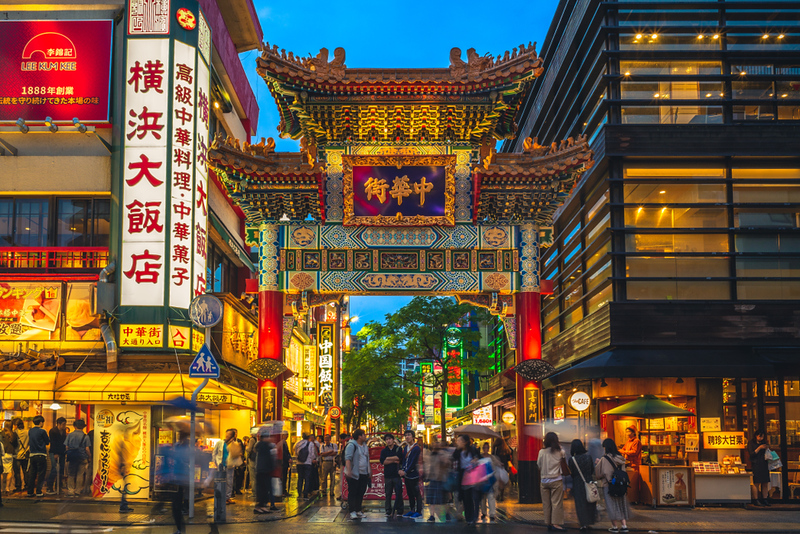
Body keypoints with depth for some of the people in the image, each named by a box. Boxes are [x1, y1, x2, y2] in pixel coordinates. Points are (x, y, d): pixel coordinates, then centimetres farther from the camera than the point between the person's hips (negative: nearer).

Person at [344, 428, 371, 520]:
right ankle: (352, 512, -5)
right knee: (352, 493, -5)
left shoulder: (365, 446, 16)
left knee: (361, 493, 9)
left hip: (364, 474, 8)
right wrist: (348, 470, -32)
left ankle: (358, 510, 18)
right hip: (354, 474, -7)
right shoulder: (351, 445, -10)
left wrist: (369, 471, 21)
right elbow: (348, 458, -20)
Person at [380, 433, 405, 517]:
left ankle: (399, 511, 5)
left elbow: (398, 457, -12)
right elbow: (383, 462, -2)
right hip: (387, 475, 2)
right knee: (388, 494, 3)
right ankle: (389, 511, 8)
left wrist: (388, 458, -2)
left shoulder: (398, 449, 6)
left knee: (398, 493, -2)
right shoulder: (384, 451, 12)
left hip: (397, 474, -2)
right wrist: (394, 461, -8)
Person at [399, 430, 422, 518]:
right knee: (410, 493, 13)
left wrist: (405, 471, -15)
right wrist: (402, 470, -2)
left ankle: (418, 511, 2)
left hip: (413, 474, -8)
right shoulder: (406, 447, 11)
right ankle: (412, 510, 21)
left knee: (417, 493, -2)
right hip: (406, 474, 8)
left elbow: (413, 462, -15)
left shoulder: (416, 448, -13)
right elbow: (404, 459, 12)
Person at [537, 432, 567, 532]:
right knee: (557, 502, -1)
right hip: (556, 480, -2)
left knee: (546, 503, 7)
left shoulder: (542, 452, -1)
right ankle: (556, 523, -6)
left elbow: (539, 466, 6)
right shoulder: (560, 452, -5)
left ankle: (548, 523, 11)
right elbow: (563, 465, 2)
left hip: (544, 481, 2)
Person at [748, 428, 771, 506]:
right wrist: (759, 448, -14)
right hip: (756, 465, -5)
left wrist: (767, 449, 2)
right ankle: (757, 500, -3)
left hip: (764, 465, 5)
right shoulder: (751, 443, 0)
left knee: (765, 483, 1)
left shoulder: (764, 443, 16)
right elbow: (751, 454, -7)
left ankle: (765, 500, 5)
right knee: (756, 483, -7)